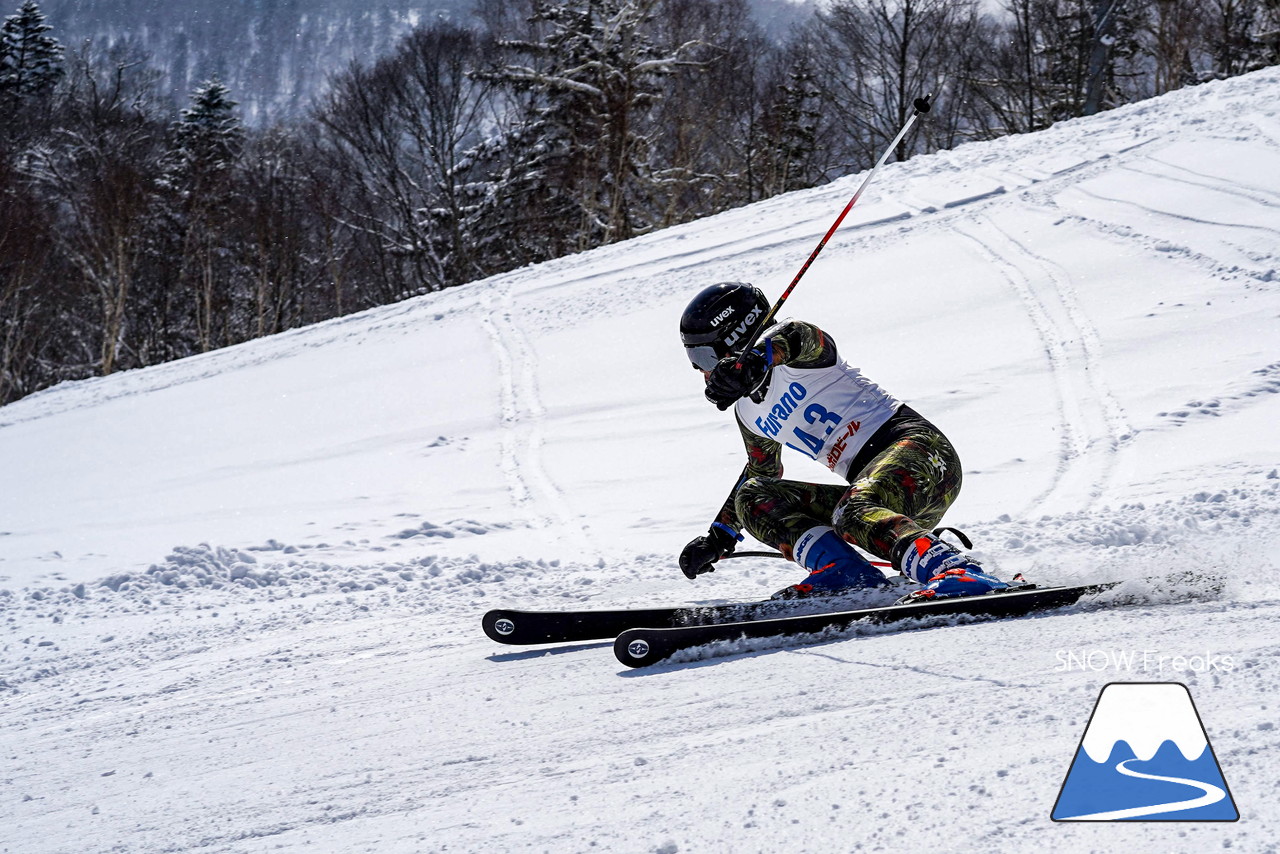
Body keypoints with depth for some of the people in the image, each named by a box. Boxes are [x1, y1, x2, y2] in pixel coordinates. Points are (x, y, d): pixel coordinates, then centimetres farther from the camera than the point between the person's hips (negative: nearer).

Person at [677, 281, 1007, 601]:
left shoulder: (800, 357, -5)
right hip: (869, 479, 9)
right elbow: (763, 473, 37)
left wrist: (754, 359, -53)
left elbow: (800, 337, -31)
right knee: (752, 496, -2)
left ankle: (960, 573, -52)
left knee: (853, 512, -38)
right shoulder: (747, 412, 20)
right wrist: (718, 537, 35)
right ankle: (840, 568, -22)